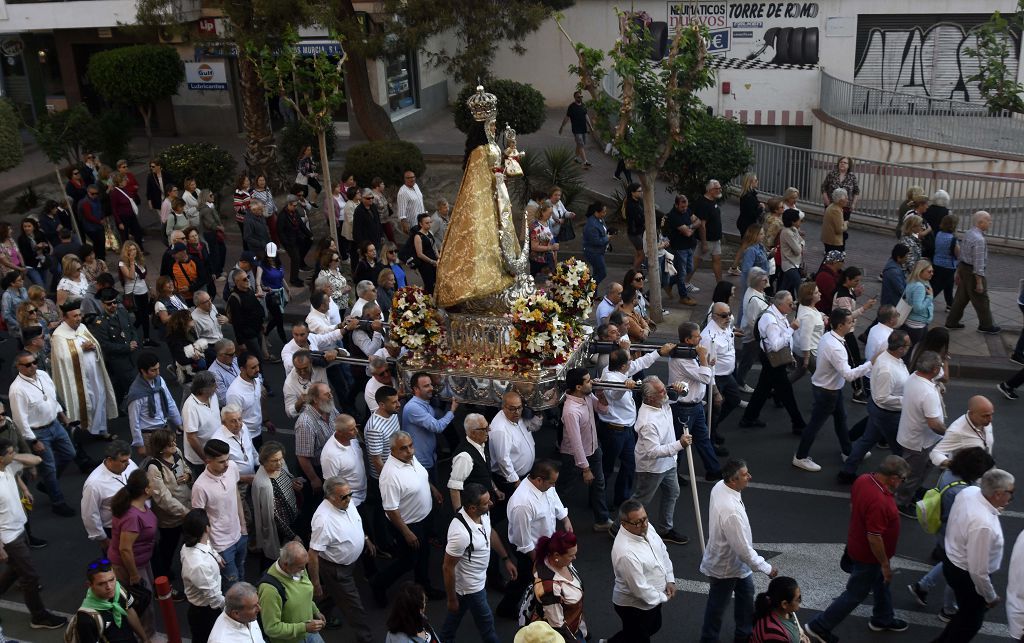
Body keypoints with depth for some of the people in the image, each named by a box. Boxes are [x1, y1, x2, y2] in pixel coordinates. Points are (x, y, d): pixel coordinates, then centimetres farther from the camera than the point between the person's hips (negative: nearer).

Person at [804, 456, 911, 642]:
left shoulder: (864, 479, -10)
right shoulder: (879, 501, -37)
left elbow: (853, 505, 6)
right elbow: (874, 538, -31)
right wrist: (885, 564, -19)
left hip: (858, 542, 9)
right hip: (868, 555, -9)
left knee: (882, 583, 28)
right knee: (855, 594, 7)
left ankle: (883, 619, 49)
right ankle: (819, 627, 15)